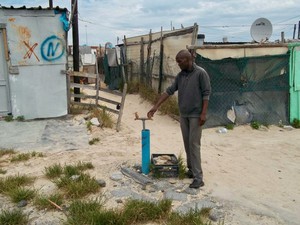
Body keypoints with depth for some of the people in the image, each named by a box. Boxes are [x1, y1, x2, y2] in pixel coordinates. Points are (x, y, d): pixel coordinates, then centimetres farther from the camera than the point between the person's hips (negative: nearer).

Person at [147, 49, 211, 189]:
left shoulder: (200, 73, -10)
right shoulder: (180, 75, 9)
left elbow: (206, 94, -12)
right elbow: (169, 91, 8)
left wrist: (203, 113, -18)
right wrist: (155, 107, 4)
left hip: (196, 115, -6)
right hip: (183, 115, 7)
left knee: (194, 144, -8)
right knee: (187, 143, 10)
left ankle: (198, 177, -5)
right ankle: (191, 169, 22)